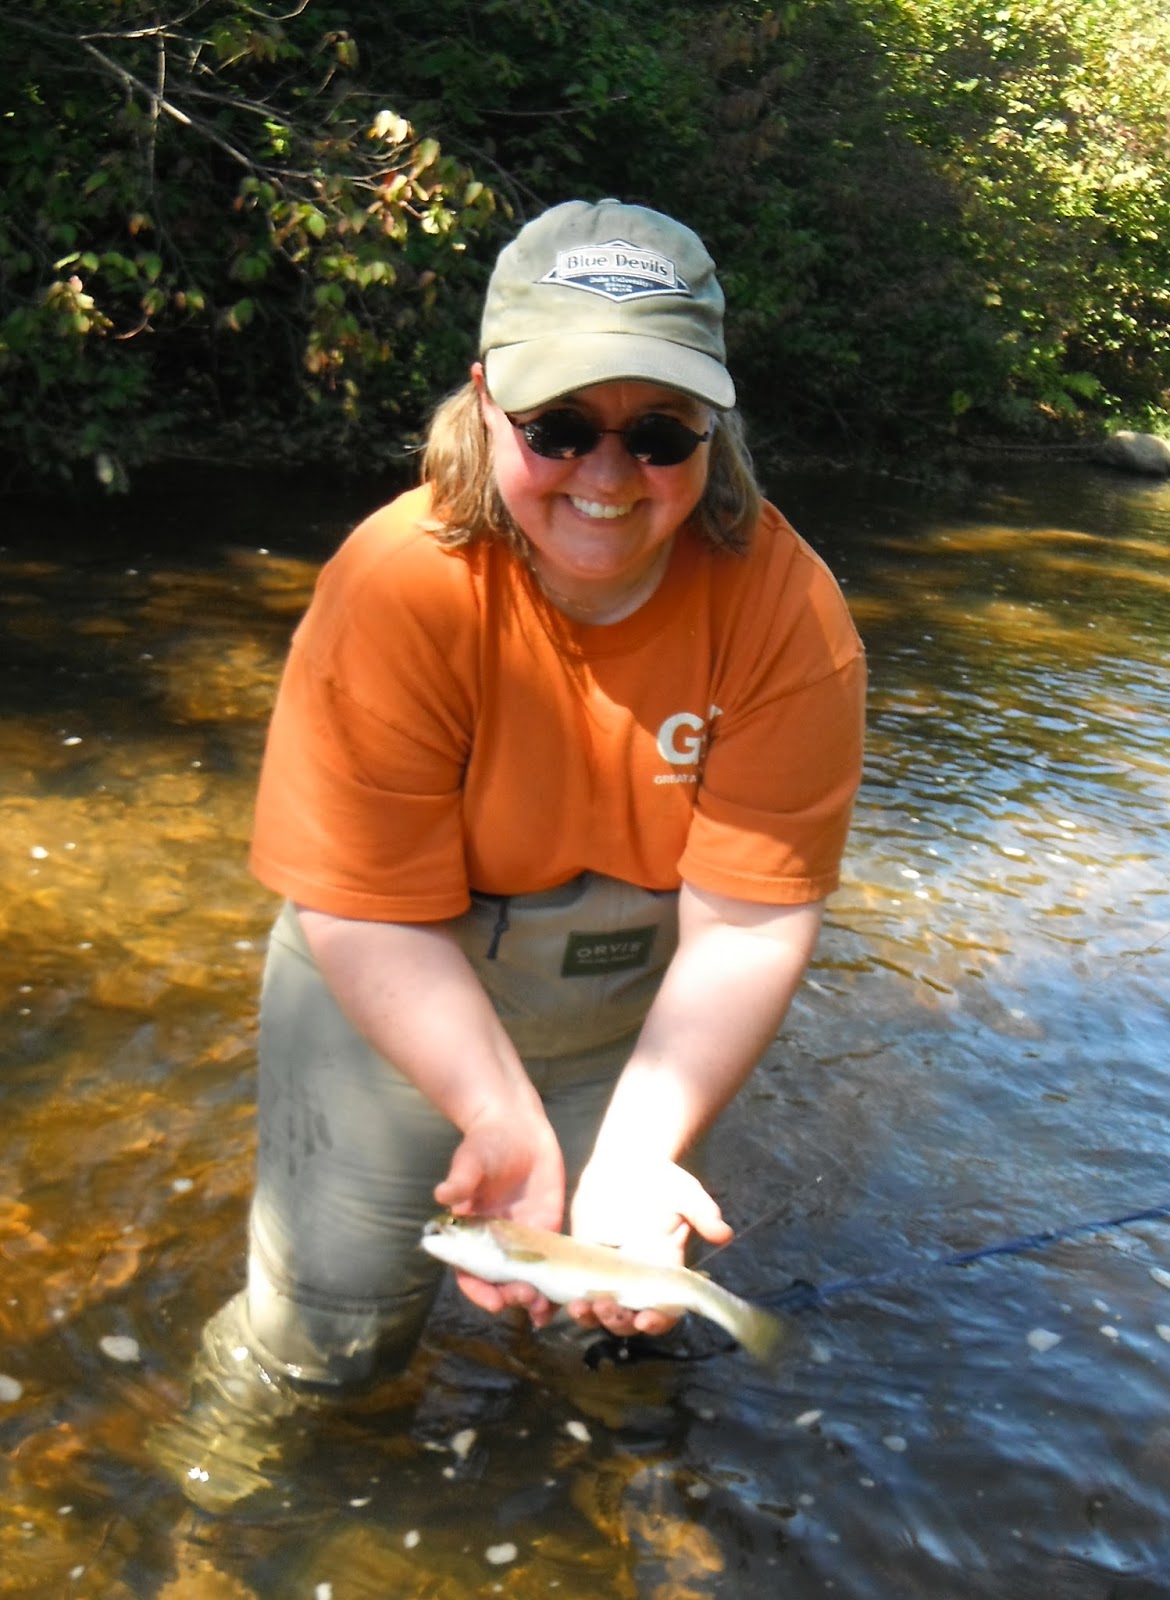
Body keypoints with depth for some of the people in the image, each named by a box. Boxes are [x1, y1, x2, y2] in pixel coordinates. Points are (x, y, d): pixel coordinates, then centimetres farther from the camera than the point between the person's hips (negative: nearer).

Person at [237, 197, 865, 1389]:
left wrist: (638, 1154, -33)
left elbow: (748, 920, -24)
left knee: (630, 1317, 12)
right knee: (331, 1344, 3)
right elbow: (369, 915, -25)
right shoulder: (397, 588, -29)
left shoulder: (787, 611, -24)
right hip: (394, 991, -1)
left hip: (635, 1002, 2)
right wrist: (507, 1126, -33)